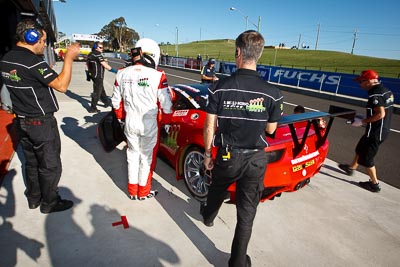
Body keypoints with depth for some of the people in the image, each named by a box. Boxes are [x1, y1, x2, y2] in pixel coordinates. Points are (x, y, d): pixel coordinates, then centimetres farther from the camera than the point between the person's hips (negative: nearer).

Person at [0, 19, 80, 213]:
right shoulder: (33, 62, -21)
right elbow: (62, 86, -23)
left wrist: (46, 72, 12)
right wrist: (69, 59, -16)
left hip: (21, 121, 9)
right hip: (41, 123, -8)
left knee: (31, 162, 20)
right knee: (50, 166, 6)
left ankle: (33, 198, 34)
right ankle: (49, 203, 20)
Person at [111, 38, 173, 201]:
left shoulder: (122, 74, -2)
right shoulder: (157, 76, -17)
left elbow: (116, 101, 7)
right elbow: (166, 105, -12)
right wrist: (167, 115, 10)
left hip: (130, 123, 4)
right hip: (149, 124, -4)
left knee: (133, 155, 19)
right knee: (147, 157, 13)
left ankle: (132, 190, 33)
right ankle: (143, 192, 29)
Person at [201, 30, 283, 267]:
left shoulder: (220, 87, -13)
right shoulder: (272, 93, -12)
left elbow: (210, 126, -9)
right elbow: (270, 129, -1)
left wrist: (207, 153, 5)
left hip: (227, 156, 1)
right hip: (256, 160, 0)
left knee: (217, 191, 31)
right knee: (247, 213, 13)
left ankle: (208, 216, 61)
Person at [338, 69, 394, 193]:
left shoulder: (375, 95, -22)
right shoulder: (386, 91, 7)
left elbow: (380, 114, -29)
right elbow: (384, 112, 13)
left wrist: (363, 121, -20)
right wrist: (365, 119, 13)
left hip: (375, 132, -10)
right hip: (382, 130, 10)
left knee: (366, 157, 4)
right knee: (360, 149, 26)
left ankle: (374, 184, 17)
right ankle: (351, 168, 44)